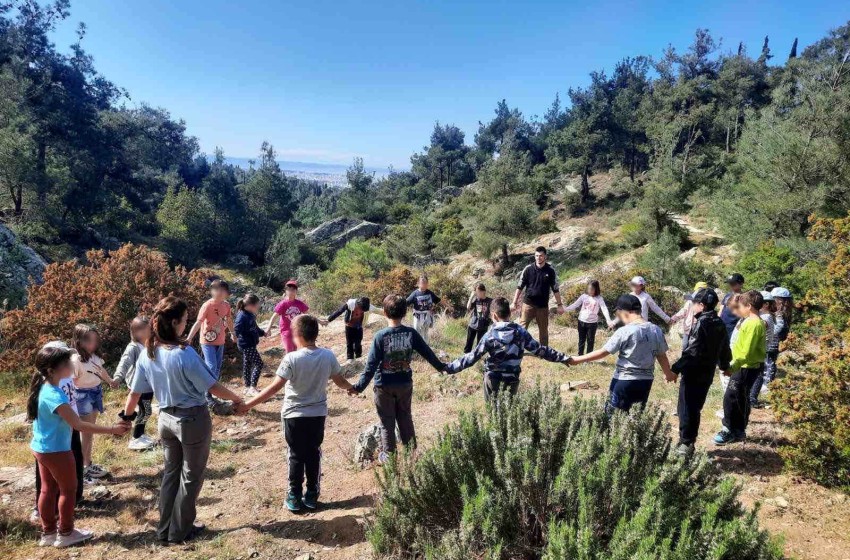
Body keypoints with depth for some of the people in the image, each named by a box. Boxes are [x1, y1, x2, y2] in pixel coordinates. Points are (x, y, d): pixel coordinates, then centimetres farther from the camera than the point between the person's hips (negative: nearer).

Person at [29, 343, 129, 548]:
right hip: (56, 451, -9)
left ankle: (48, 532, 30)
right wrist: (112, 429, -29)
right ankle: (65, 534, 20)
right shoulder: (55, 396, -30)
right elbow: (79, 425, -30)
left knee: (47, 489, 18)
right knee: (68, 490, 8)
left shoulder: (43, 388, -1)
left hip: (41, 448, 9)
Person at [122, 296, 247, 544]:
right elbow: (213, 386, -20)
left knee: (171, 472, 23)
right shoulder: (184, 354, -26)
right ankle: (180, 531, 26)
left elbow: (135, 392, 3)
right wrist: (236, 399, -4)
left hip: (166, 419, 6)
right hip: (193, 420, -6)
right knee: (191, 476, 13)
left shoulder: (147, 354, -6)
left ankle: (165, 528, 32)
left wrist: (127, 416, 21)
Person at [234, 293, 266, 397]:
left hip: (250, 345, 10)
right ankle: (252, 388, -6)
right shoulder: (242, 316, -20)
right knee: (258, 363, -9)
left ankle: (248, 388, 26)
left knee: (247, 365, 16)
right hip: (247, 345, -10)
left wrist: (263, 332, 18)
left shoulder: (250, 315, 9)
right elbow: (236, 329, -26)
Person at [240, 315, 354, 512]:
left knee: (296, 456, 11)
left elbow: (274, 388, -20)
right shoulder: (328, 356, -8)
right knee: (314, 454, 15)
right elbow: (340, 381, 3)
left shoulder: (291, 359, -20)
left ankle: (295, 498, 19)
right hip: (318, 414, 3)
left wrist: (248, 404, -14)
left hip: (294, 415, -3)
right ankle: (312, 496, 24)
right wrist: (352, 388, 25)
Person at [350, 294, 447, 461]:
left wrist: (360, 386, -13)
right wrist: (441, 367, 17)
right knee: (405, 419, 20)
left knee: (387, 422, 12)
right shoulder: (411, 333, -10)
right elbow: (428, 353, 1)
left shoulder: (380, 336, -17)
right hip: (405, 384, 3)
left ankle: (388, 455, 22)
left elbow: (371, 364, -18)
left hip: (384, 386, -3)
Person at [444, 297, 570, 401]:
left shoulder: (490, 335, -12)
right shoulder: (521, 332, -4)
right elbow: (540, 350, 1)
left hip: (493, 380, -3)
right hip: (512, 380, 3)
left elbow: (472, 357, -13)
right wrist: (565, 358, 11)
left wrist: (449, 368, -9)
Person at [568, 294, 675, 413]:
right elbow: (662, 356, 11)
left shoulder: (625, 332, -16)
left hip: (625, 381, -6)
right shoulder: (656, 330, 0)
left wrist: (577, 360, -3)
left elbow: (603, 352, -12)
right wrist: (669, 373, 31)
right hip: (646, 381, 6)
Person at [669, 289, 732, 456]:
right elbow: (724, 349, 20)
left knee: (686, 409, 1)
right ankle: (689, 442, 24)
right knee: (695, 408, 16)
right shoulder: (720, 324, 8)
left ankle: (685, 443, 6)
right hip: (707, 373, 8)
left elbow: (692, 351, -24)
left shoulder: (701, 323, -18)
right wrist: (724, 366, 37)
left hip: (693, 373, -8)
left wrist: (675, 368, -21)